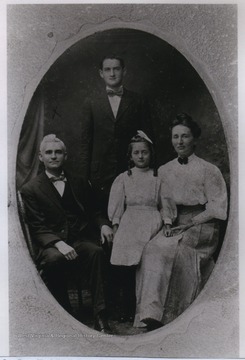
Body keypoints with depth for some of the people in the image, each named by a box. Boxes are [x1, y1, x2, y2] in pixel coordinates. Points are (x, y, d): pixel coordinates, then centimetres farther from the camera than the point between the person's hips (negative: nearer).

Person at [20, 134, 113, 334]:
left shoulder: (80, 183, 18)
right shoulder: (30, 189, 5)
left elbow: (93, 212, 22)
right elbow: (37, 228, -3)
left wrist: (103, 225, -2)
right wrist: (58, 243, -22)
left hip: (81, 240, 2)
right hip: (50, 244, -2)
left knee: (97, 252, -30)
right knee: (53, 259, -35)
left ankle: (101, 317, -27)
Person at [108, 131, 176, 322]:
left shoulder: (158, 178, 12)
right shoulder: (123, 179, 14)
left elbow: (165, 204, 12)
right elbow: (117, 206, 12)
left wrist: (167, 224, -1)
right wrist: (115, 226, 1)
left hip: (152, 223, -1)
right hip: (129, 224, 1)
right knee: (126, 263, -15)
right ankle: (128, 309, -2)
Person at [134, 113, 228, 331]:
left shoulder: (208, 170, 2)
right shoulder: (164, 171, 15)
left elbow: (218, 208, -4)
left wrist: (191, 223, -13)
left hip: (201, 229, -4)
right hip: (173, 226, 4)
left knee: (159, 248, -28)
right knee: (157, 247, -27)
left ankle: (156, 314, -22)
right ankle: (153, 316, -20)